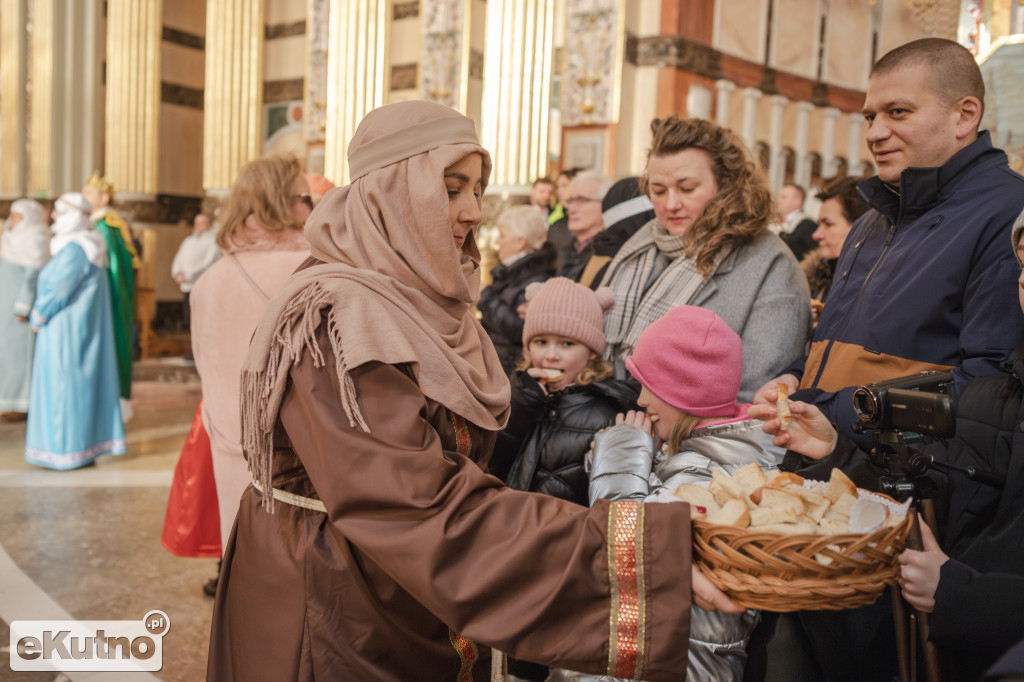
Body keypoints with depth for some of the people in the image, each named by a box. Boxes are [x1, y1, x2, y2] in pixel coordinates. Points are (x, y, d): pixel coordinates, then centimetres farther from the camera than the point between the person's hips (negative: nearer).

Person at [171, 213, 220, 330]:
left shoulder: (213, 240, -1)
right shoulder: (188, 240, 20)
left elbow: (209, 262, -11)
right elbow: (178, 260, 18)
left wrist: (187, 275, -14)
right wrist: (178, 273, -4)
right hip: (187, 287, 6)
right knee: (189, 323, 6)